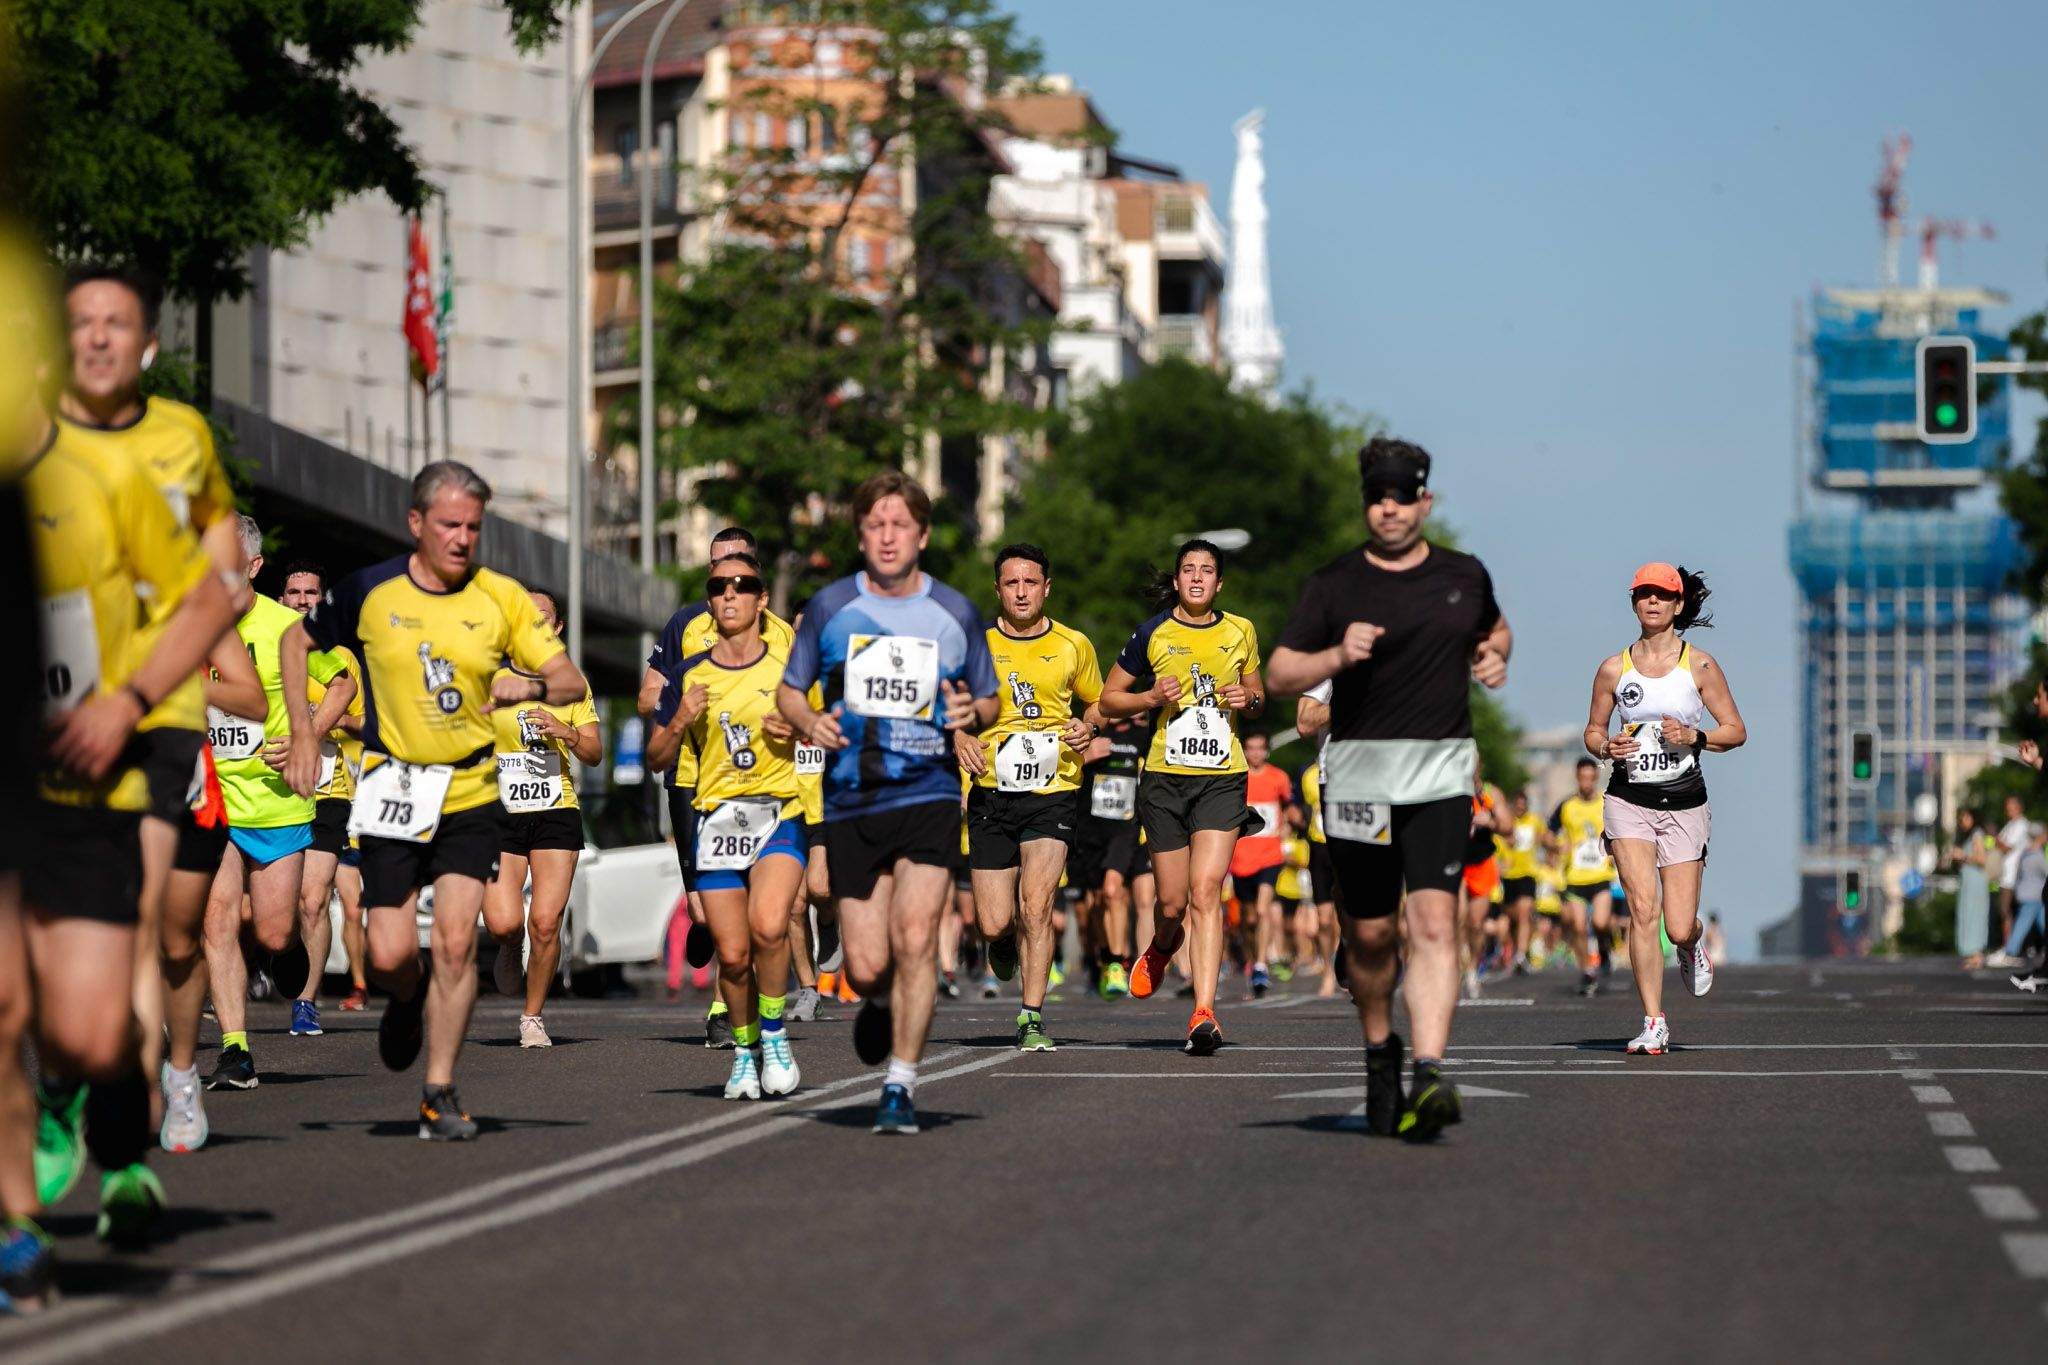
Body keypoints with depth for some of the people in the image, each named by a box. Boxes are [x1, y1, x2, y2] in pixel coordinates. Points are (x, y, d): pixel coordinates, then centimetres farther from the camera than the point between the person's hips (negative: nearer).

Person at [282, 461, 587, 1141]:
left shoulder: (502, 598, -2)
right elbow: (297, 642, 13)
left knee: (456, 942, -10)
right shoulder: (369, 592, -3)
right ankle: (408, 1000, 31)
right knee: (390, 955, -6)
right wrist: (303, 732, 5)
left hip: (472, 794, 0)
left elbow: (572, 680, -1)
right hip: (392, 791, 0)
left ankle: (440, 1092, 2)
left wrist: (532, 685, -23)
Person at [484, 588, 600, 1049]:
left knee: (545, 923, -10)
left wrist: (566, 733, -15)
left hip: (557, 813, 1)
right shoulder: (488, 681, 3)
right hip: (498, 815, -1)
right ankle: (511, 949, 22)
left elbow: (595, 755, 4)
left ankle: (532, 1017, 8)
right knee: (502, 923, -15)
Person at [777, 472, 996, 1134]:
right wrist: (808, 722, -9)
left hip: (928, 796, -1)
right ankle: (880, 1005, 36)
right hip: (850, 802, 1)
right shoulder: (830, 607, 4)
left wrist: (972, 712, -9)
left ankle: (901, 1086, -7)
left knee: (914, 938, -17)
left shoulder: (955, 613, 5)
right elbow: (789, 689, 13)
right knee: (866, 966, -2)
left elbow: (988, 702, 15)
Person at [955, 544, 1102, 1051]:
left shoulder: (1073, 646, 4)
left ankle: (1031, 1018, -7)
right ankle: (1004, 944, 36)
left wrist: (1087, 728, -4)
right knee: (994, 924, -2)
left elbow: (1096, 702, 19)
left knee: (1036, 906, -16)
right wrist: (960, 737, -10)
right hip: (992, 794, 1)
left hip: (1054, 793, -1)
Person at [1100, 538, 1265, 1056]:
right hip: (1165, 778, 0)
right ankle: (1160, 949, 40)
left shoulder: (1240, 632, 8)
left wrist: (1249, 700, -2)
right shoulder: (1153, 633, 2)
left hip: (1222, 777, 0)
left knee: (1206, 891, -15)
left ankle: (1204, 1013, -19)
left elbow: (1258, 699, 21)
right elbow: (1108, 700, 9)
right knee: (1174, 902, 3)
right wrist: (1152, 697, -9)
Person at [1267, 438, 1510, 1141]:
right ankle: (1379, 1048, 33)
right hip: (1358, 776, 0)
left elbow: (1496, 628, 31)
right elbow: (1281, 672, 0)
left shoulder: (1464, 576, 10)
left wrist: (1496, 657, 8)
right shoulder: (1334, 585, 2)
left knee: (1434, 922, -14)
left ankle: (1430, 1076, -24)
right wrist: (1339, 655, -18)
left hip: (1441, 774, 0)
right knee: (1371, 933, 6)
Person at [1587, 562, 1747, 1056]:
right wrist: (1607, 747, -7)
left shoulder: (1699, 665, 1)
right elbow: (1593, 730, 16)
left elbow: (1736, 731, 5)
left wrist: (1694, 737, -14)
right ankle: (1654, 1024, -10)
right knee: (1642, 908, -16)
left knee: (1679, 927, -2)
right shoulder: (1614, 669, 5)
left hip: (1684, 802, 0)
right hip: (1628, 799, 1)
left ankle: (1693, 947, 38)